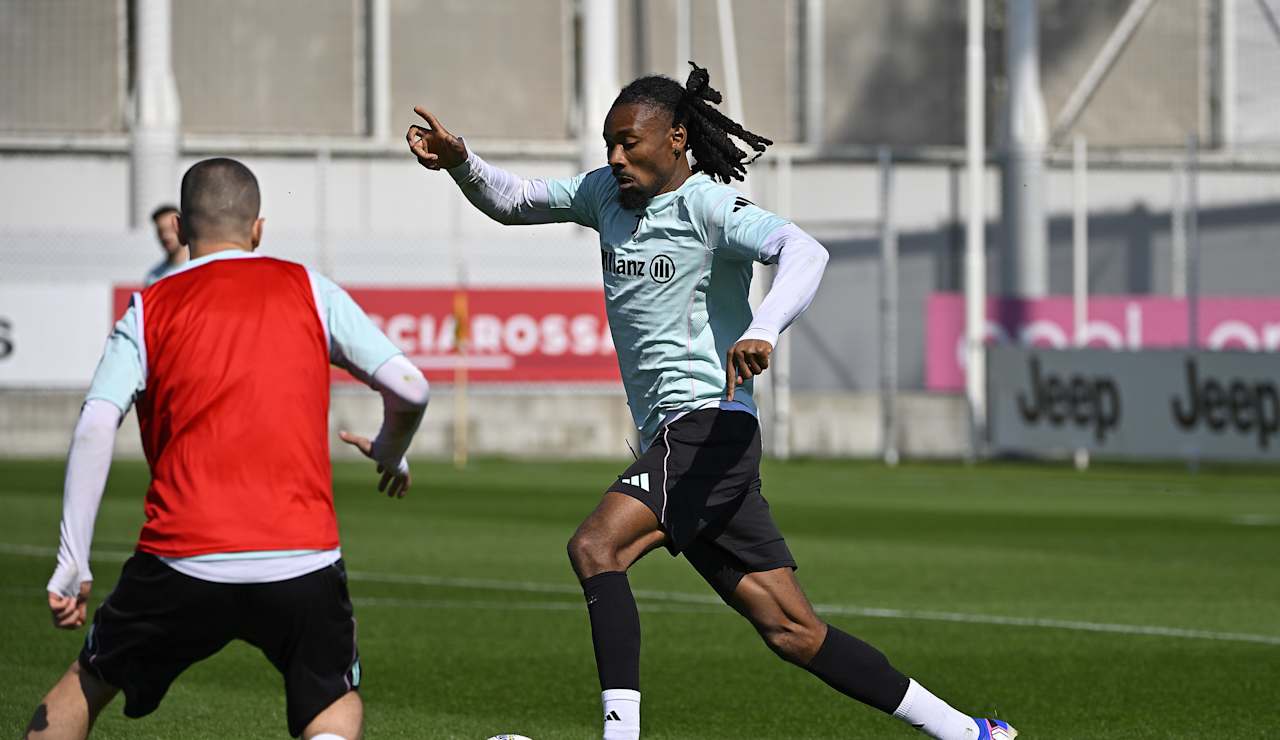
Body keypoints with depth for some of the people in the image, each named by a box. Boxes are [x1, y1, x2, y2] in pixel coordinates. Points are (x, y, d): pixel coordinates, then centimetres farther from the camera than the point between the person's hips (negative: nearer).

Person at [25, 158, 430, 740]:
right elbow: (409, 390, 5)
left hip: (182, 560, 1)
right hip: (303, 559, 0)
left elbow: (94, 428, -3)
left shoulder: (149, 310, 10)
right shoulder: (310, 291, 11)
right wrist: (390, 455, 27)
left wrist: (72, 564, -2)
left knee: (87, 685, 22)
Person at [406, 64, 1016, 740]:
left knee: (595, 547, -26)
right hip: (670, 438, 8)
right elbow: (513, 202, 18)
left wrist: (763, 330, -43)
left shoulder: (707, 205, -10)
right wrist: (460, 163, -2)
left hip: (708, 424, -8)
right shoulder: (608, 193, 13)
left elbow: (804, 252, -26)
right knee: (790, 628, 5)